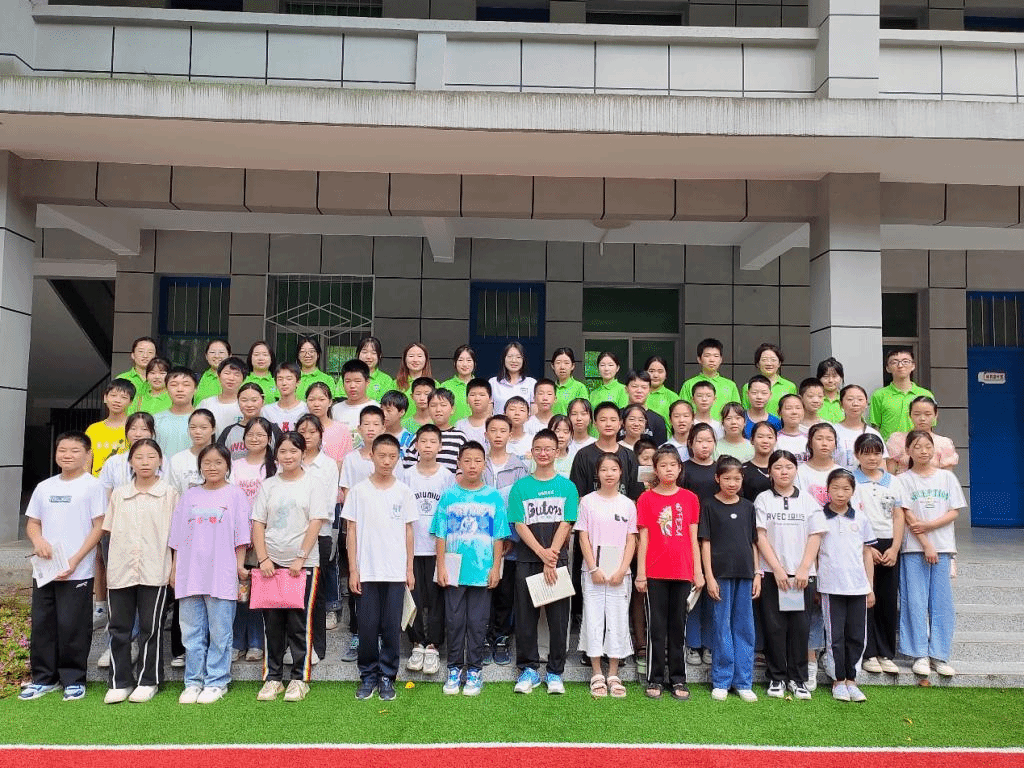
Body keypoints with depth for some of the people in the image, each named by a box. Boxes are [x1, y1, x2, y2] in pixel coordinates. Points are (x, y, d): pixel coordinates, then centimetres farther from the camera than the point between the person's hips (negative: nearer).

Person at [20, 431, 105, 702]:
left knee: (72, 627, -1)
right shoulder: (44, 487, 11)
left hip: (77, 572, -5)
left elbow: (99, 527, -7)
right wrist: (38, 541, -7)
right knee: (42, 625, 10)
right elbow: (32, 523, 16)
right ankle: (44, 677, 24)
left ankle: (73, 679, 14)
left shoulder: (92, 485, -4)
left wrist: (75, 560, -14)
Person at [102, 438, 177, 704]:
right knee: (118, 628, 7)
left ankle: (148, 681, 16)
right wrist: (109, 565, 6)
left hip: (154, 571, -3)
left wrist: (175, 568, -2)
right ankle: (120, 682, 19)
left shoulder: (169, 493, 1)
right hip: (120, 570, 3)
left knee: (151, 628, 4)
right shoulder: (119, 494, 10)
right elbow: (111, 531, 13)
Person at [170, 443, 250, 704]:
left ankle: (216, 682, 11)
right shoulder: (190, 496, 12)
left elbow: (241, 535, 2)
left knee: (219, 633, 1)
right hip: (190, 575, 3)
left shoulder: (235, 494, 3)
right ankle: (193, 682, 17)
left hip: (222, 575, -3)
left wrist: (240, 565, -2)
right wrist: (174, 568, 10)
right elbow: (177, 536, 14)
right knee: (192, 632, 7)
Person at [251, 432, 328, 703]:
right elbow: (258, 524, 6)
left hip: (303, 563, -3)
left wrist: (301, 559, -11)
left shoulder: (311, 483, 0)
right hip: (270, 562, 3)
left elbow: (315, 523, -5)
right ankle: (272, 678, 18)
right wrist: (263, 558, -5)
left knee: (299, 622, 1)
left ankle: (300, 679, 11)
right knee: (272, 622, 7)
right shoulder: (268, 485, 9)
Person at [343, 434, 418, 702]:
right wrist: (353, 570, -2)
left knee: (392, 627, 4)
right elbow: (352, 531, 2)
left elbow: (408, 532, 7)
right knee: (367, 626, 3)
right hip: (367, 571, 0)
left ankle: (387, 677, 17)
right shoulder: (359, 491, 1)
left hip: (396, 572, 1)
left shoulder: (404, 492, 4)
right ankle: (368, 676, 18)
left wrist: (409, 568, 3)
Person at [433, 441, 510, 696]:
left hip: (482, 571, 0)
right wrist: (441, 566, -2)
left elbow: (498, 537, 3)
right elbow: (441, 534, 3)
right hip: (454, 570, 1)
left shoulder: (493, 497, 2)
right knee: (454, 621, 7)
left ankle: (474, 670, 18)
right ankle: (454, 668, 21)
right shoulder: (449, 495, 2)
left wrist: (496, 567, -1)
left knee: (477, 622, 6)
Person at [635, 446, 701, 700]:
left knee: (679, 626, 9)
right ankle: (655, 679, 13)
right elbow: (643, 538, 0)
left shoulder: (690, 498, 6)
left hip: (683, 572, 2)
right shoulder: (647, 499, 1)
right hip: (655, 573, -2)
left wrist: (698, 571, 4)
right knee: (656, 626, 4)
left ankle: (678, 679, 18)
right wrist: (640, 573, -4)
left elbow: (693, 538, 8)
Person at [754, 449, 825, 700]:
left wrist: (803, 570, -6)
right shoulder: (763, 499, 3)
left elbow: (815, 536, 4)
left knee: (800, 627, 3)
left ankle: (798, 679, 14)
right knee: (774, 627, 2)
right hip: (772, 573, -1)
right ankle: (776, 678, 13)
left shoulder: (808, 500, 8)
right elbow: (761, 537, -2)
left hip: (802, 574, 1)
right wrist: (777, 569, -10)